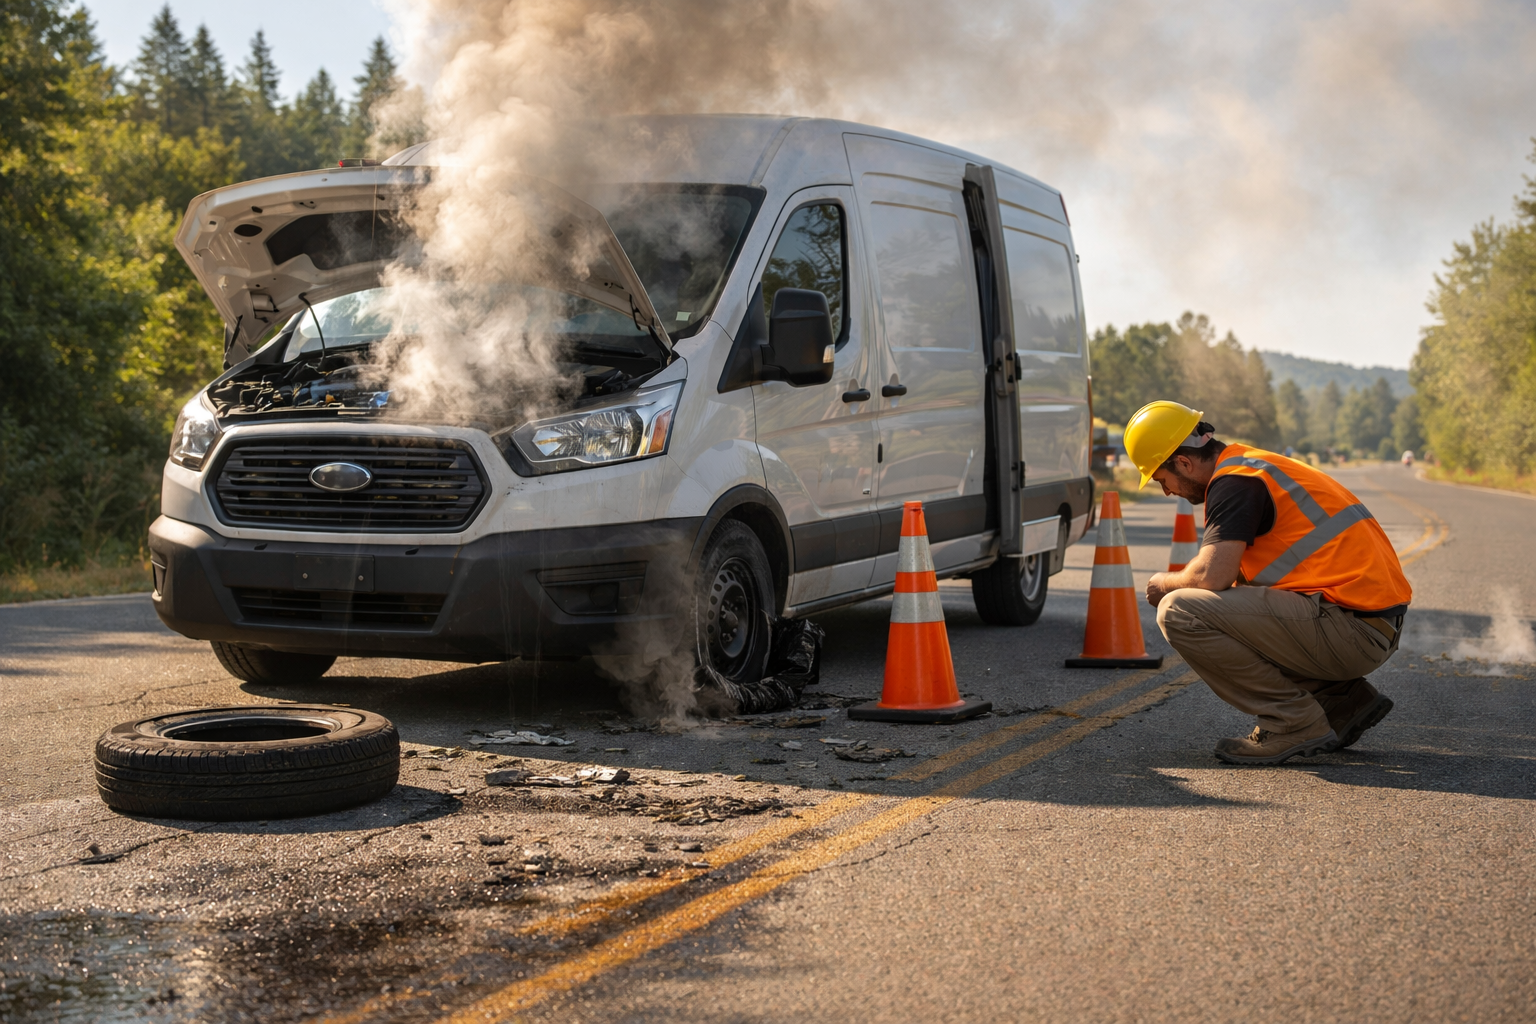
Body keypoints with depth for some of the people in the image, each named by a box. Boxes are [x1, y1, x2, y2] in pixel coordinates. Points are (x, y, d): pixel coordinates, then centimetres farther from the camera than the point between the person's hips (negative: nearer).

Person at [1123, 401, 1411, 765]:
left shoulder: (1233, 481, -10)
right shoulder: (1253, 464, 21)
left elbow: (1212, 575, -21)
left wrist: (1165, 583, -1)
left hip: (1350, 627, -10)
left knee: (1179, 612, -15)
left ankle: (1295, 723, -8)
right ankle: (1346, 701, 19)